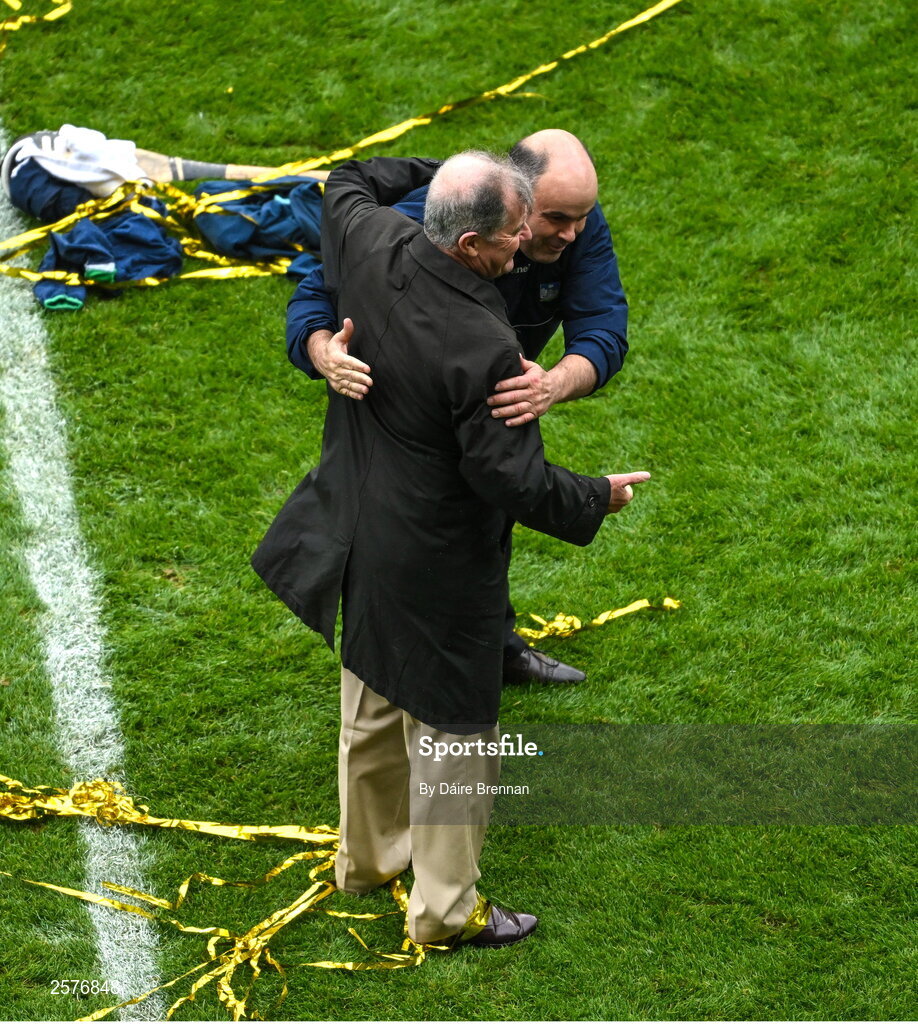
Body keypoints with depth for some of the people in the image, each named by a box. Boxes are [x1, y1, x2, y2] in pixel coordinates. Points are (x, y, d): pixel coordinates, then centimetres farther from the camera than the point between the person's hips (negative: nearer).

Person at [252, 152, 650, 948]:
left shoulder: (373, 248, -13)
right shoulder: (482, 349, -33)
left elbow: (350, 181, 12)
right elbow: (512, 478, -25)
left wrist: (440, 172, 16)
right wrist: (597, 499, -9)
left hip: (362, 539, 8)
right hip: (437, 567, -8)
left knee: (373, 707, 27)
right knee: (451, 731, 10)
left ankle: (367, 854, 47)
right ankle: (446, 906, 24)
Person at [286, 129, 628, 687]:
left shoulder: (582, 227, -29)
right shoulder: (422, 224, -41)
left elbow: (604, 331, -37)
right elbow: (316, 297, -36)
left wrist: (555, 385, -60)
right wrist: (326, 354, -61)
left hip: (499, 391, 5)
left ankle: (494, 641, 54)